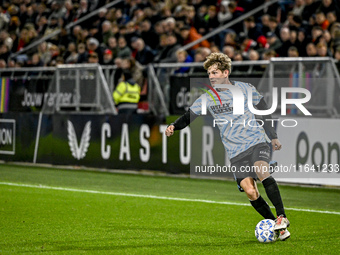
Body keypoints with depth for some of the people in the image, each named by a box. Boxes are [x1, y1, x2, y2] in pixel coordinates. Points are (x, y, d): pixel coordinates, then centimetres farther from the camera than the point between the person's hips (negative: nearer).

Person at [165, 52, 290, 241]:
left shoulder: (245, 89, 1)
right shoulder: (207, 99, 4)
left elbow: (263, 111, 12)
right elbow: (189, 116, 7)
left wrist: (273, 136, 14)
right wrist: (173, 126, -14)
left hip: (256, 142, -2)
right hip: (235, 152, 2)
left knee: (262, 171, -30)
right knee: (249, 191, -12)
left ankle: (281, 217, -22)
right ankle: (277, 227, 0)